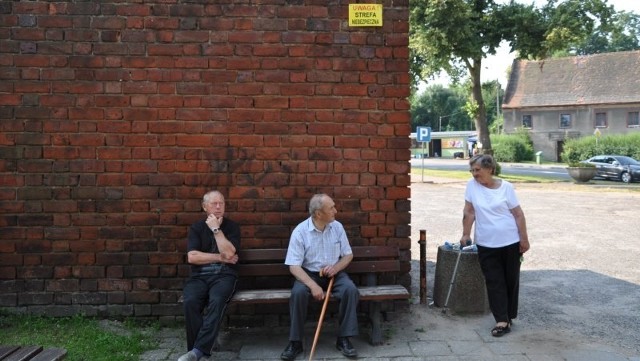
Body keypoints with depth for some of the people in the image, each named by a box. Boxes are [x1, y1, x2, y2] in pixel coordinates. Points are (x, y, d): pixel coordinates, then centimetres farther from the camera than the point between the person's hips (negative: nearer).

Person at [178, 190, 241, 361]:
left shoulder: (232, 226, 7)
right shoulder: (196, 227, 10)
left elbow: (229, 253, -10)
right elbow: (192, 257, -4)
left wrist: (216, 229, -8)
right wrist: (221, 258, -7)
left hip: (224, 275, -1)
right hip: (199, 276, 2)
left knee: (217, 300, -34)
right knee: (190, 301, -31)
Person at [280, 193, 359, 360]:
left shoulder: (337, 227, -3)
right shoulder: (300, 231, -14)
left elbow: (348, 255, 6)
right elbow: (294, 266, -17)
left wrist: (336, 267, -16)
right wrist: (313, 285, -30)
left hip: (334, 273, 3)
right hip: (309, 274, -2)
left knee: (350, 289, -27)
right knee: (298, 293, -33)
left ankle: (344, 339, -13)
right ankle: (295, 342, -17)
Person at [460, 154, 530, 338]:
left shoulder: (506, 187, -5)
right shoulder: (472, 185, -1)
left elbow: (518, 214, -3)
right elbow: (469, 212, 1)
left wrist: (524, 239, -4)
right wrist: (466, 234, 3)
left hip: (510, 242, -1)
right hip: (486, 244, 1)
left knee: (511, 280, 9)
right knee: (494, 283, -2)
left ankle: (508, 317, 25)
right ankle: (502, 321, 1)